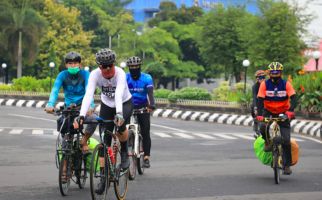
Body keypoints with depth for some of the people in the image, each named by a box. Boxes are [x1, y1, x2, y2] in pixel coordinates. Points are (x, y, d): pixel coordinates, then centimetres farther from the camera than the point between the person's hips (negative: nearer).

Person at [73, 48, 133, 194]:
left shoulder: (120, 73, -31)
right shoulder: (95, 74, -25)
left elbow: (119, 94, -47)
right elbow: (88, 95, -36)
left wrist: (119, 113, -63)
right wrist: (81, 115, -50)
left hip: (124, 104, -3)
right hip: (106, 105, 3)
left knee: (120, 125, -33)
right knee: (105, 140, -3)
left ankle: (124, 152, -3)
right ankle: (103, 177, 4)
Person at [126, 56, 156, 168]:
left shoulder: (147, 78, -13)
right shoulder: (125, 78, -10)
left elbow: (150, 93, -26)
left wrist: (151, 104, -45)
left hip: (142, 107, -1)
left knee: (145, 133, -9)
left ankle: (146, 158, -6)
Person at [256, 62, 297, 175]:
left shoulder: (286, 84, -12)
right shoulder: (265, 84, -12)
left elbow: (293, 98, -22)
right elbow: (260, 100, -18)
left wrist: (291, 110, -41)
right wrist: (259, 114, -33)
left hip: (283, 113, 0)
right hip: (268, 112, 1)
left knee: (286, 140, -9)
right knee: (263, 128, -30)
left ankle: (287, 165, 2)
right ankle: (267, 142, 3)